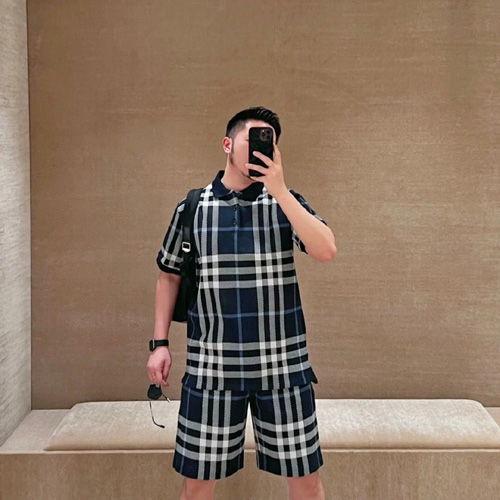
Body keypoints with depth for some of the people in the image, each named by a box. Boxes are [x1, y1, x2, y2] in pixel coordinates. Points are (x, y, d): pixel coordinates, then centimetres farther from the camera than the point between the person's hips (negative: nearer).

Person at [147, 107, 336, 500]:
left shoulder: (287, 202, 3)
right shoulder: (192, 207, 4)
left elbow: (326, 251, -13)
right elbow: (169, 276, 12)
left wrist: (279, 189, -17)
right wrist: (160, 343, 4)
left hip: (283, 365, 0)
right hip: (211, 367, 0)